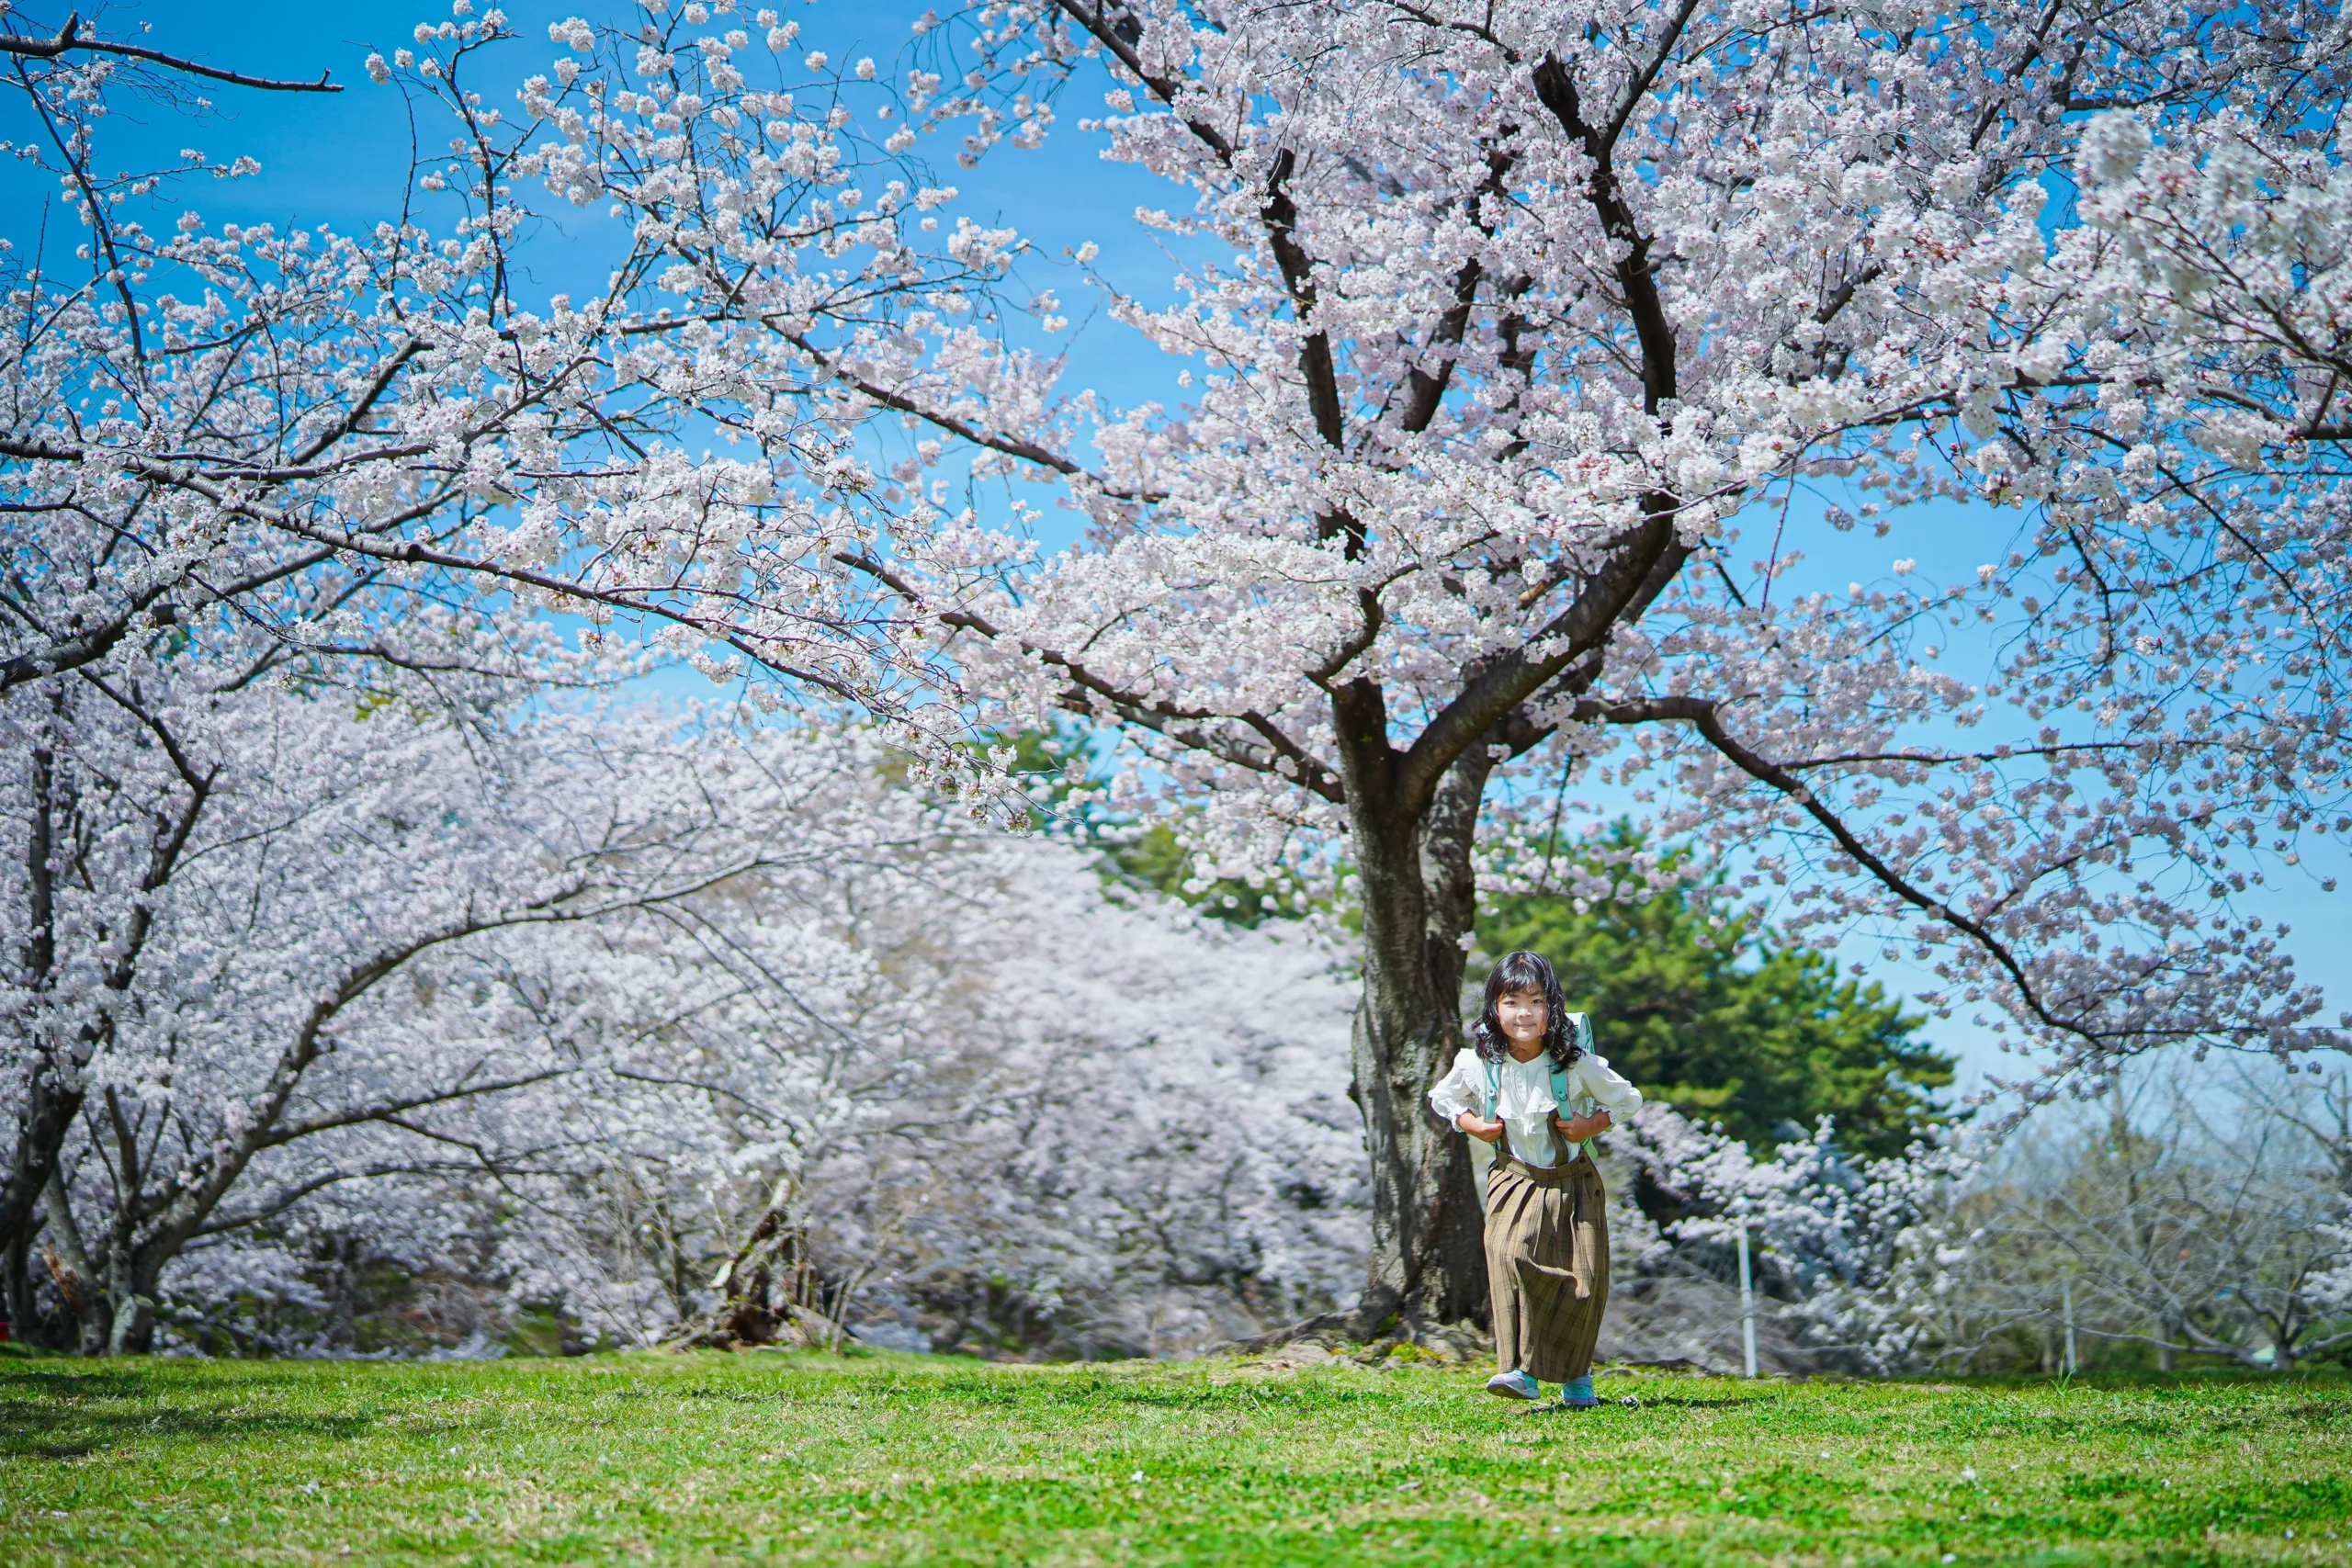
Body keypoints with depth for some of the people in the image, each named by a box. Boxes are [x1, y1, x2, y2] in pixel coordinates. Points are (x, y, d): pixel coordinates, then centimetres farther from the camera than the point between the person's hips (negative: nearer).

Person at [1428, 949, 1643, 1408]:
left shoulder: (1575, 1065, -11)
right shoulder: (1480, 1065, -7)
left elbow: (1628, 1098, 3)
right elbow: (1442, 1097, 12)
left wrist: (1593, 1125, -12)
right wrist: (1472, 1124, -4)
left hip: (1572, 1184, 0)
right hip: (1515, 1182, 0)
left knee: (1583, 1280, -3)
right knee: (1511, 1257, -25)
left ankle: (1575, 1374, 19)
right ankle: (1521, 1370, -22)